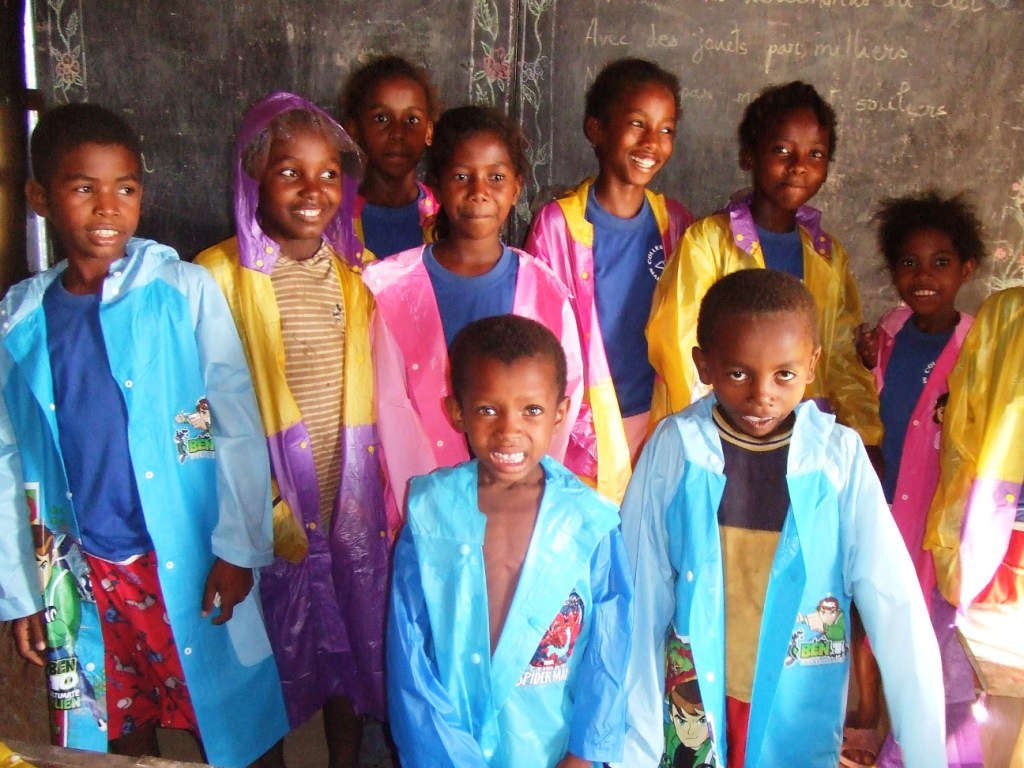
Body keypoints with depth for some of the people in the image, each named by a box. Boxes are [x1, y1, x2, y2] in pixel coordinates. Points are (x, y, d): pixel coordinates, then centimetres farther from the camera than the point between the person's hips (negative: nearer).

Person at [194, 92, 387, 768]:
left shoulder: (358, 273, 4)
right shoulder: (220, 276, -9)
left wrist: (388, 489, 8)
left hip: (353, 501, 4)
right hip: (268, 506, -3)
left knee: (352, 638, 18)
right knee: (274, 648, 12)